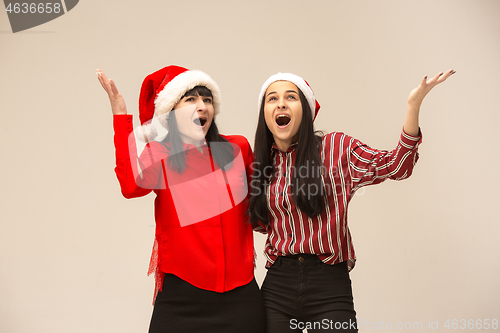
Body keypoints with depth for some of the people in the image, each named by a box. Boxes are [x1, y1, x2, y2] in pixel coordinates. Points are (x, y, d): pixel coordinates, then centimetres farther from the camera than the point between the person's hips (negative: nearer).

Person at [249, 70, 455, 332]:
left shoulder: (336, 147, -1)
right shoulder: (262, 163, 8)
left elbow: (396, 165, -9)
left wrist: (414, 105, -18)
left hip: (329, 290, -3)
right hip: (277, 286, 3)